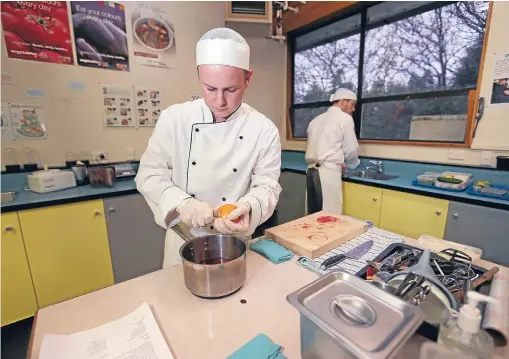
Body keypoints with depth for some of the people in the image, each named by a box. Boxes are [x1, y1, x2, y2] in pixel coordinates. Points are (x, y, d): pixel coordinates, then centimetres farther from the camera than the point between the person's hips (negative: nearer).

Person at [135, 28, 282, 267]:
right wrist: (182, 204, -26)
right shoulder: (174, 118, -11)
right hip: (183, 240, 2)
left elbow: (267, 186, -11)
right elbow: (149, 174, -8)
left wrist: (247, 208, -33)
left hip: (234, 242, -1)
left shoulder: (264, 130, -13)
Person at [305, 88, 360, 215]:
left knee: (313, 214, 10)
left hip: (312, 170, 7)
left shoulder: (317, 119, 20)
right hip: (328, 171, -7)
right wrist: (350, 164, 24)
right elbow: (351, 149, 2)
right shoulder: (345, 118, 1)